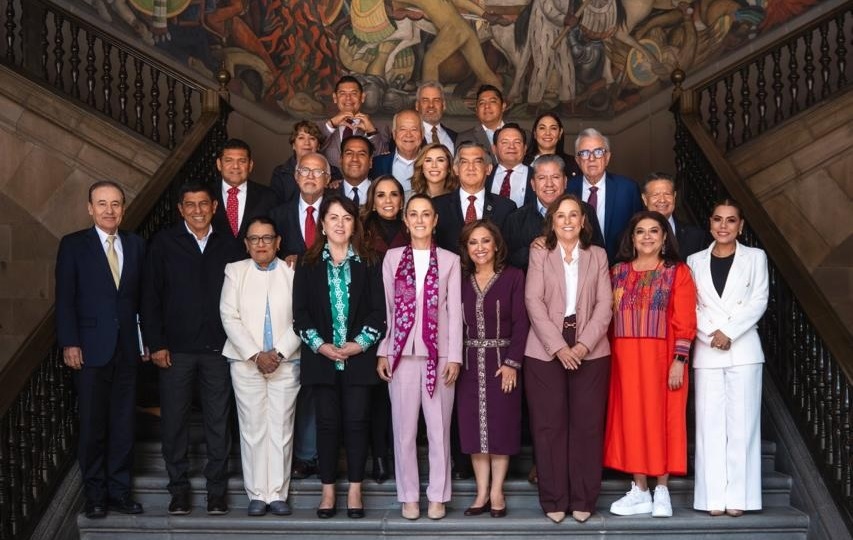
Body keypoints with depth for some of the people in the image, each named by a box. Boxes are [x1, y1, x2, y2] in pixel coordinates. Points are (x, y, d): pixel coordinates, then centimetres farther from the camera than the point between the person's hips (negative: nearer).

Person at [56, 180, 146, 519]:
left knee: (123, 424, 7)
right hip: (91, 349, -3)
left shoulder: (136, 245, 10)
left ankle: (119, 491, 16)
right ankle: (95, 495, 13)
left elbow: (142, 296, 9)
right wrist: (69, 343, -10)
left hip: (127, 349, 3)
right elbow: (65, 299, -3)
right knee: (92, 425, 3)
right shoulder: (73, 245, 1)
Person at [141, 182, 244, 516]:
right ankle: (179, 488, 17)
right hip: (176, 347, -1)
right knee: (174, 420, 5)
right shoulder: (164, 243, 2)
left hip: (218, 347, 1)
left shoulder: (227, 245, 7)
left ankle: (217, 488, 16)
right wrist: (156, 344, -5)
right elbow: (151, 296, 0)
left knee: (218, 421, 5)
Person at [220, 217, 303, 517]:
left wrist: (279, 353, -11)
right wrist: (256, 355, -10)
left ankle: (278, 493, 7)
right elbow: (229, 318, -1)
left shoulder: (293, 273, 4)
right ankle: (257, 494, 7)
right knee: (252, 428, 1)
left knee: (281, 428, 0)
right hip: (246, 363, 0)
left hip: (285, 363, 0)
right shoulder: (235, 271, 7)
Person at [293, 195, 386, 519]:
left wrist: (359, 343, -10)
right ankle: (328, 491, 11)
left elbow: (378, 310, 1)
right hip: (322, 357, 0)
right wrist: (320, 345, -9)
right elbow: (300, 312, 2)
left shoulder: (367, 263, 5)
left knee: (357, 422, 1)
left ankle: (355, 491, 9)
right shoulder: (308, 264, 6)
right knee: (327, 423, 3)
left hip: (359, 356, 0)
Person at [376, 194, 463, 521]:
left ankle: (437, 496, 14)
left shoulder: (450, 260, 5)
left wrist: (455, 356, -4)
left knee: (439, 428, 4)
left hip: (438, 353, -1)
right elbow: (386, 307, 6)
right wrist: (382, 353, 0)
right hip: (402, 352, 1)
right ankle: (409, 495, 14)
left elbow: (455, 311, 2)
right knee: (404, 428, 4)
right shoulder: (392, 257, 7)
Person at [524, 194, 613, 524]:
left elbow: (604, 304, 3)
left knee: (587, 424, 1)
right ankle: (554, 499, 8)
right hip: (545, 351, -1)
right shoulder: (539, 255, 8)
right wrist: (558, 347, -14)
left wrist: (584, 344, -11)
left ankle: (583, 499, 9)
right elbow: (534, 302, -4)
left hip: (590, 351, 1)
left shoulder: (598, 256, 11)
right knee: (549, 425, 0)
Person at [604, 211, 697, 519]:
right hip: (625, 359, 3)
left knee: (661, 418, 1)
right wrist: (608, 358, 1)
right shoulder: (618, 272, 10)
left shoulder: (677, 272, 2)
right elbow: (608, 317, 8)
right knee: (632, 418, 5)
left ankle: (661, 491, 12)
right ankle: (639, 491, 13)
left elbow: (684, 322, -4)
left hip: (661, 358, -3)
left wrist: (679, 361, -12)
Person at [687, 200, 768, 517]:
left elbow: (758, 301, -2)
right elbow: (690, 307, 5)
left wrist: (729, 331, -12)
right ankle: (714, 496, 3)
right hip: (707, 351, 1)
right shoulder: (695, 261, 11)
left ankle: (738, 496, 2)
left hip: (743, 350, -1)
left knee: (741, 421, -2)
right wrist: (711, 335, -11)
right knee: (710, 422, 0)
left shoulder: (755, 257, 7)